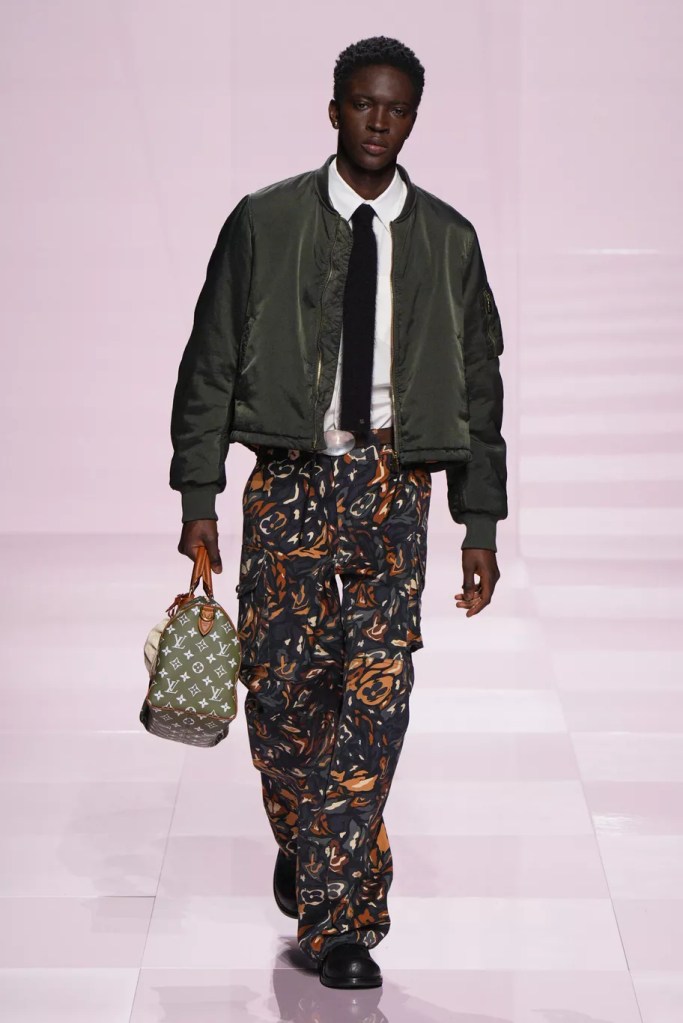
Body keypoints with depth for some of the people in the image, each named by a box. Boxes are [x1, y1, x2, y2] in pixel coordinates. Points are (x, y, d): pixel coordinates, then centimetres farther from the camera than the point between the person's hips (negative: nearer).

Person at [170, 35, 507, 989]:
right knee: (282, 687, -1)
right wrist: (199, 499, -3)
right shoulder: (264, 223, 2)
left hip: (396, 488, 1)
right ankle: (305, 842, 29)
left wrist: (482, 526, 6)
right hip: (292, 480, 0)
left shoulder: (448, 240, 7)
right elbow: (210, 364, 3)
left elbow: (479, 385, 10)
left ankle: (340, 919, 3)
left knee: (377, 697, -5)